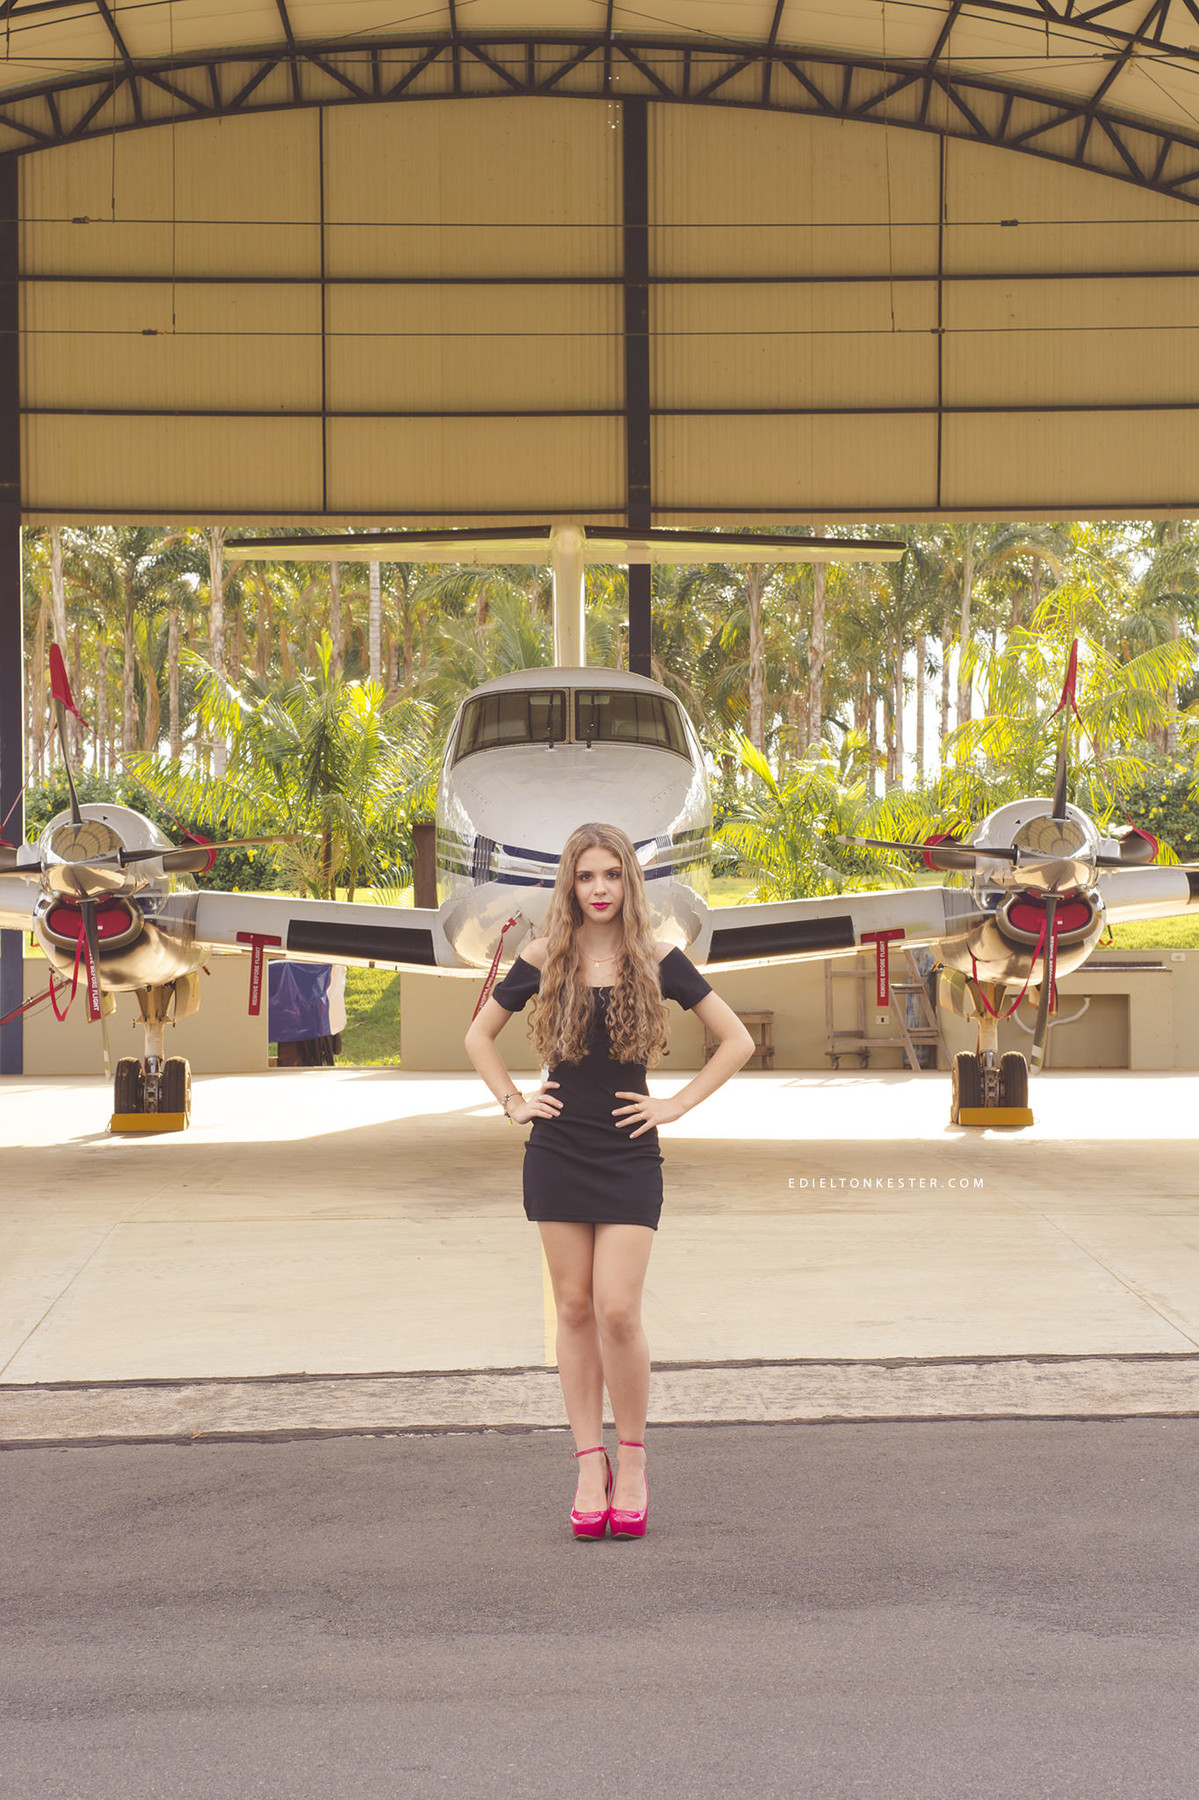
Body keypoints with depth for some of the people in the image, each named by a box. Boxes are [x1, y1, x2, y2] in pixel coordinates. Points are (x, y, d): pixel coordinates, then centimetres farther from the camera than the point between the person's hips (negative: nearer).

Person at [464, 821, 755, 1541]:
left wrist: (678, 1105, 0)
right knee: (574, 1309, 4)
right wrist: (513, 1101, 6)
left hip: (629, 1154, -2)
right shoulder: (545, 959, 4)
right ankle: (590, 1465, 11)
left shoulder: (656, 960, 0)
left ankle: (633, 1462, 6)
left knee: (618, 1310, -10)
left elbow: (737, 1040, 6)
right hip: (558, 1150, 2)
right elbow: (480, 1035, 17)